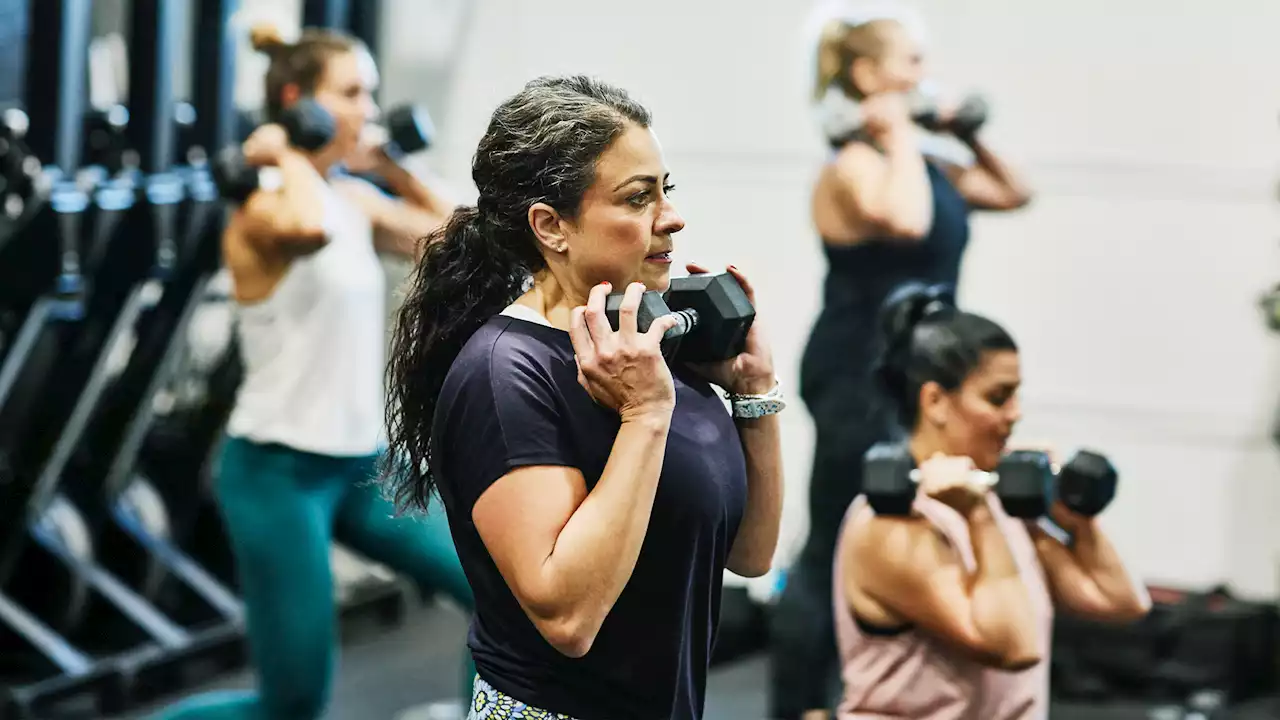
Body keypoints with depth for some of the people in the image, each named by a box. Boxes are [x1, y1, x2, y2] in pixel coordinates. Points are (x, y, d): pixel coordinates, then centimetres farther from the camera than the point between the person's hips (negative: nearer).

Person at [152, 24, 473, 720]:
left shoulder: (353, 200, 7)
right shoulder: (261, 210, -16)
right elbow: (309, 229, -41)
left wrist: (395, 169, 11)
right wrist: (288, 156, -23)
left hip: (362, 462, 8)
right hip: (279, 471, -8)